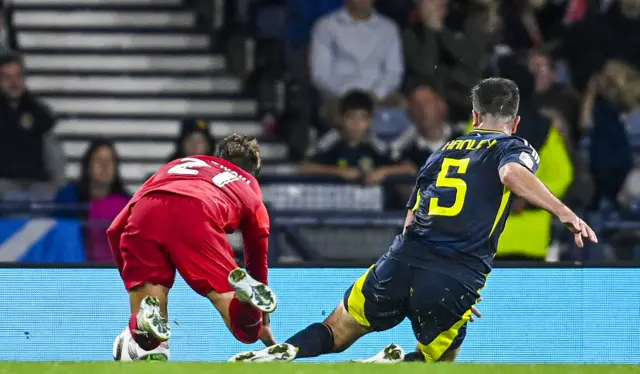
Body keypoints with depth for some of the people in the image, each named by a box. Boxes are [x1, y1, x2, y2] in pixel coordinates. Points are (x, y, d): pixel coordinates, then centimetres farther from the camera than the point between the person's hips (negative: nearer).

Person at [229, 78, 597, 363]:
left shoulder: (443, 151, 25)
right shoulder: (514, 148, 10)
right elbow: (513, 174, -15)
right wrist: (565, 213, -20)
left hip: (402, 262, 3)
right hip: (458, 278, -3)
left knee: (336, 333, 16)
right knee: (438, 361, 18)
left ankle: (282, 352, -16)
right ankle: (398, 363, -16)